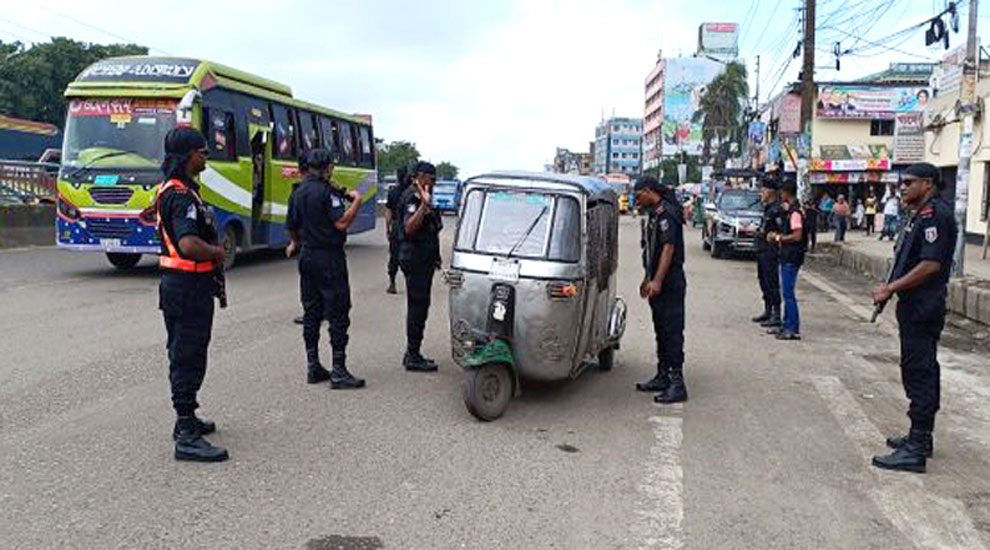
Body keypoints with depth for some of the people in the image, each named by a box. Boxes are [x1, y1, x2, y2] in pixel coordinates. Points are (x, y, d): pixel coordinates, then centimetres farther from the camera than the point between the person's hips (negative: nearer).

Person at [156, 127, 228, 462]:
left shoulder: (172, 190, 14)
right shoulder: (182, 196, -21)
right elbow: (189, 244, -35)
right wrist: (218, 253, -16)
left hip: (177, 284, 11)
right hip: (188, 287, -11)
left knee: (183, 355, 19)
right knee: (188, 359, -7)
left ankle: (186, 420, 33)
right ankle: (187, 437, -3)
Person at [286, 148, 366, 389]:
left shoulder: (298, 192, 11)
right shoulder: (327, 191, -13)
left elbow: (292, 226, 20)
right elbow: (341, 223, -21)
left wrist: (296, 244, 39)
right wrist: (356, 201, -8)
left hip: (307, 256, 8)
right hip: (329, 257, -8)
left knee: (311, 312, 12)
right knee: (338, 313, -4)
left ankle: (313, 367, 18)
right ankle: (339, 372, -4)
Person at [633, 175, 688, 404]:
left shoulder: (666, 213, -14)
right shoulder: (656, 213, 18)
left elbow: (668, 247, -22)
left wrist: (657, 281, -27)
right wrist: (647, 279, 29)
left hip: (669, 284, -11)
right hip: (658, 283, 11)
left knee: (672, 332, -9)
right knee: (661, 331, 15)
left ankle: (677, 384, -8)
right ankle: (663, 376, 24)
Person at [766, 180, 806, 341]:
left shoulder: (794, 212, -17)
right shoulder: (790, 210, 15)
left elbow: (797, 236, -23)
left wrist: (778, 238, -14)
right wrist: (777, 237, 12)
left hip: (792, 258, -10)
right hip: (787, 257, 10)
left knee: (788, 293, -8)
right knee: (787, 292, 15)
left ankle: (794, 329, -5)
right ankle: (787, 325, 23)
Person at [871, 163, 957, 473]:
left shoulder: (935, 214, -16)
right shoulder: (924, 214, 16)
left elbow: (930, 264, -24)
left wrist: (891, 289, -19)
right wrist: (891, 286, 9)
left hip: (922, 310, -11)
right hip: (917, 308, 11)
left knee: (919, 375, -8)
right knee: (922, 374, 16)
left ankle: (915, 451, -4)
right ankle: (920, 439, 27)